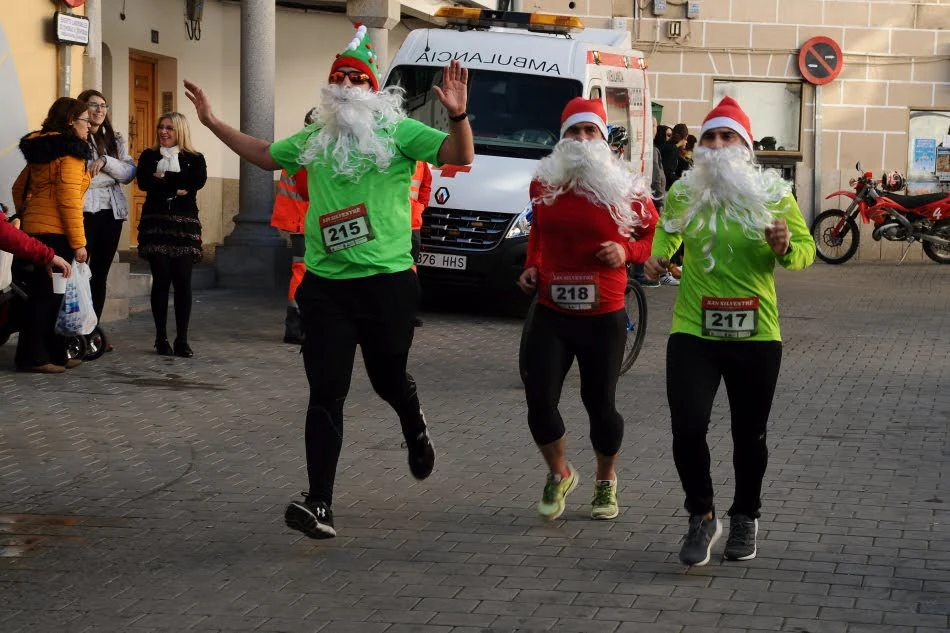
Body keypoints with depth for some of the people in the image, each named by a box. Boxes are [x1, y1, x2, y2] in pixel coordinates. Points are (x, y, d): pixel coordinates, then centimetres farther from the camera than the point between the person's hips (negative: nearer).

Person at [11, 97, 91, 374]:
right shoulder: (71, 153, -11)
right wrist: (78, 242, -16)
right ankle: (36, 357, -3)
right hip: (55, 232, -9)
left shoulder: (41, 150, 15)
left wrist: (25, 215, 26)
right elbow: (69, 200, -17)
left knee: (43, 293, 11)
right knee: (48, 295, -5)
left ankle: (55, 354, 16)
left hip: (34, 229, 9)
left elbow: (19, 188, 21)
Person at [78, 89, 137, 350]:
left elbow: (129, 172, 2)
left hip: (111, 212, 6)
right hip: (83, 211, -6)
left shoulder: (116, 140, 16)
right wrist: (110, 175, -7)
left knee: (100, 273, 8)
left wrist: (105, 161, -13)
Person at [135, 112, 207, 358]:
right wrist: (177, 188, -14)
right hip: (156, 222, 0)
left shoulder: (195, 159, 10)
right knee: (161, 280, -3)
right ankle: (161, 338, 3)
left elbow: (198, 181, -10)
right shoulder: (149, 156, 11)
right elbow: (143, 182, -6)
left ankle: (182, 340, 0)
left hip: (184, 223, 0)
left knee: (182, 281, -5)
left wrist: (164, 177, -8)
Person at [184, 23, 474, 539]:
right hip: (326, 285, 3)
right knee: (326, 395, -3)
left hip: (387, 282, -3)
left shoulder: (398, 131, -3)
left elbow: (460, 156, -14)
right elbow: (264, 155, 30)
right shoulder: (314, 140, 12)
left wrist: (458, 116, -32)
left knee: (388, 380, 13)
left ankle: (414, 427, 50)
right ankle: (320, 504, -6)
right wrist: (214, 123, 25)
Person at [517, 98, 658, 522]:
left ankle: (606, 482, 32)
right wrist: (532, 266, 8)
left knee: (600, 404, 7)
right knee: (539, 402, -5)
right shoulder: (544, 184, 4)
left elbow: (654, 235, 6)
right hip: (551, 313, 2)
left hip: (603, 317, -2)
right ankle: (559, 475, 22)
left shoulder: (625, 190, -6)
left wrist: (626, 252, -13)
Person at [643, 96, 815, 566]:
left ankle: (745, 518, 34)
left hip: (756, 336, 0)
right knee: (688, 430, -12)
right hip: (693, 333, 0)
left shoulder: (773, 194, -3)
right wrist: (658, 256, 3)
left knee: (749, 435, 11)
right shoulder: (682, 193, 2)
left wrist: (785, 248, -20)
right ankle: (702, 517, 10)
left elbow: (807, 249, 2)